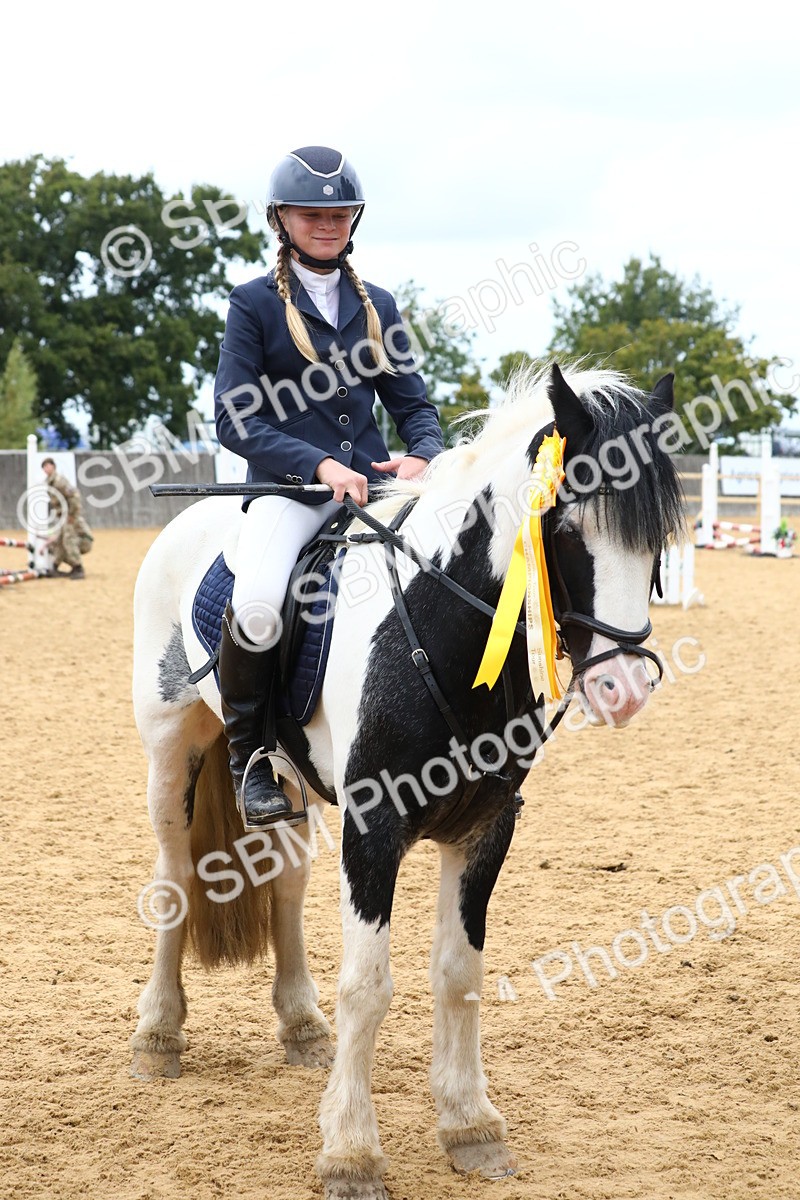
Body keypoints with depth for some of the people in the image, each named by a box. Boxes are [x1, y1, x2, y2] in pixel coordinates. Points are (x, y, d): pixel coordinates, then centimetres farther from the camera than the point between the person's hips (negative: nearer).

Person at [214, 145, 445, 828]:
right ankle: (249, 757, -8)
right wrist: (319, 464, -18)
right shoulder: (255, 304, 4)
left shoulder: (378, 305, 18)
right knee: (257, 607, -34)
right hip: (288, 487, -4)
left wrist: (424, 457, -5)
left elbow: (412, 401, 18)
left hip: (375, 483, 4)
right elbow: (236, 418, -4)